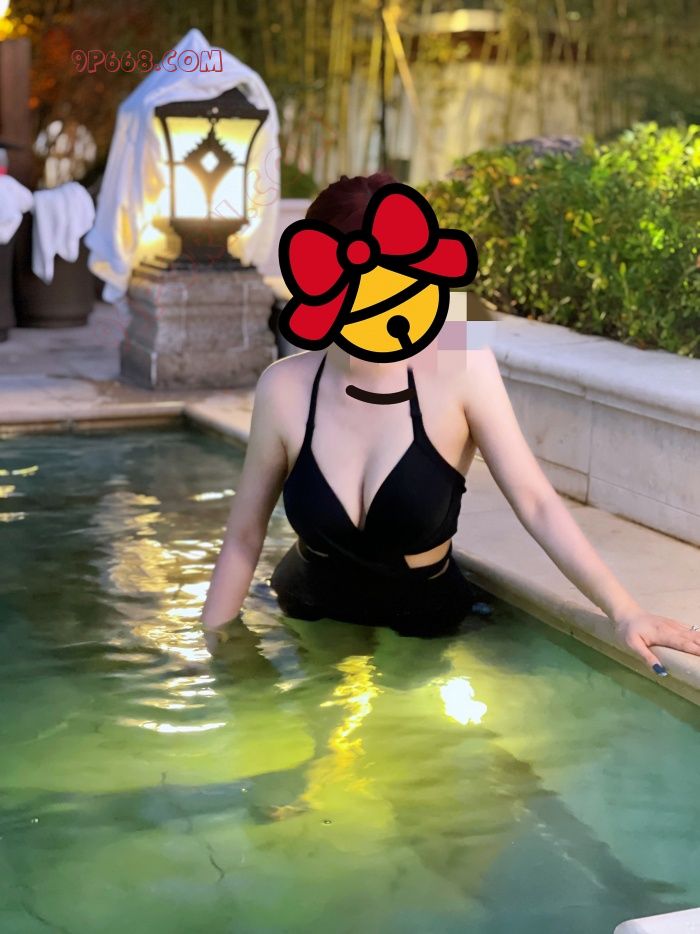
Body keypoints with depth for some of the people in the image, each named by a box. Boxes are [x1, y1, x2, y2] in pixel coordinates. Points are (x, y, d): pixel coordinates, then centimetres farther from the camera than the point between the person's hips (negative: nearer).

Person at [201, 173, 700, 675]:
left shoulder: (460, 370, -19)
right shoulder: (285, 389, -15)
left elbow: (536, 502, -20)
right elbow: (244, 539, -7)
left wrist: (624, 611, -28)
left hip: (424, 625, -1)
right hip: (310, 616, 1)